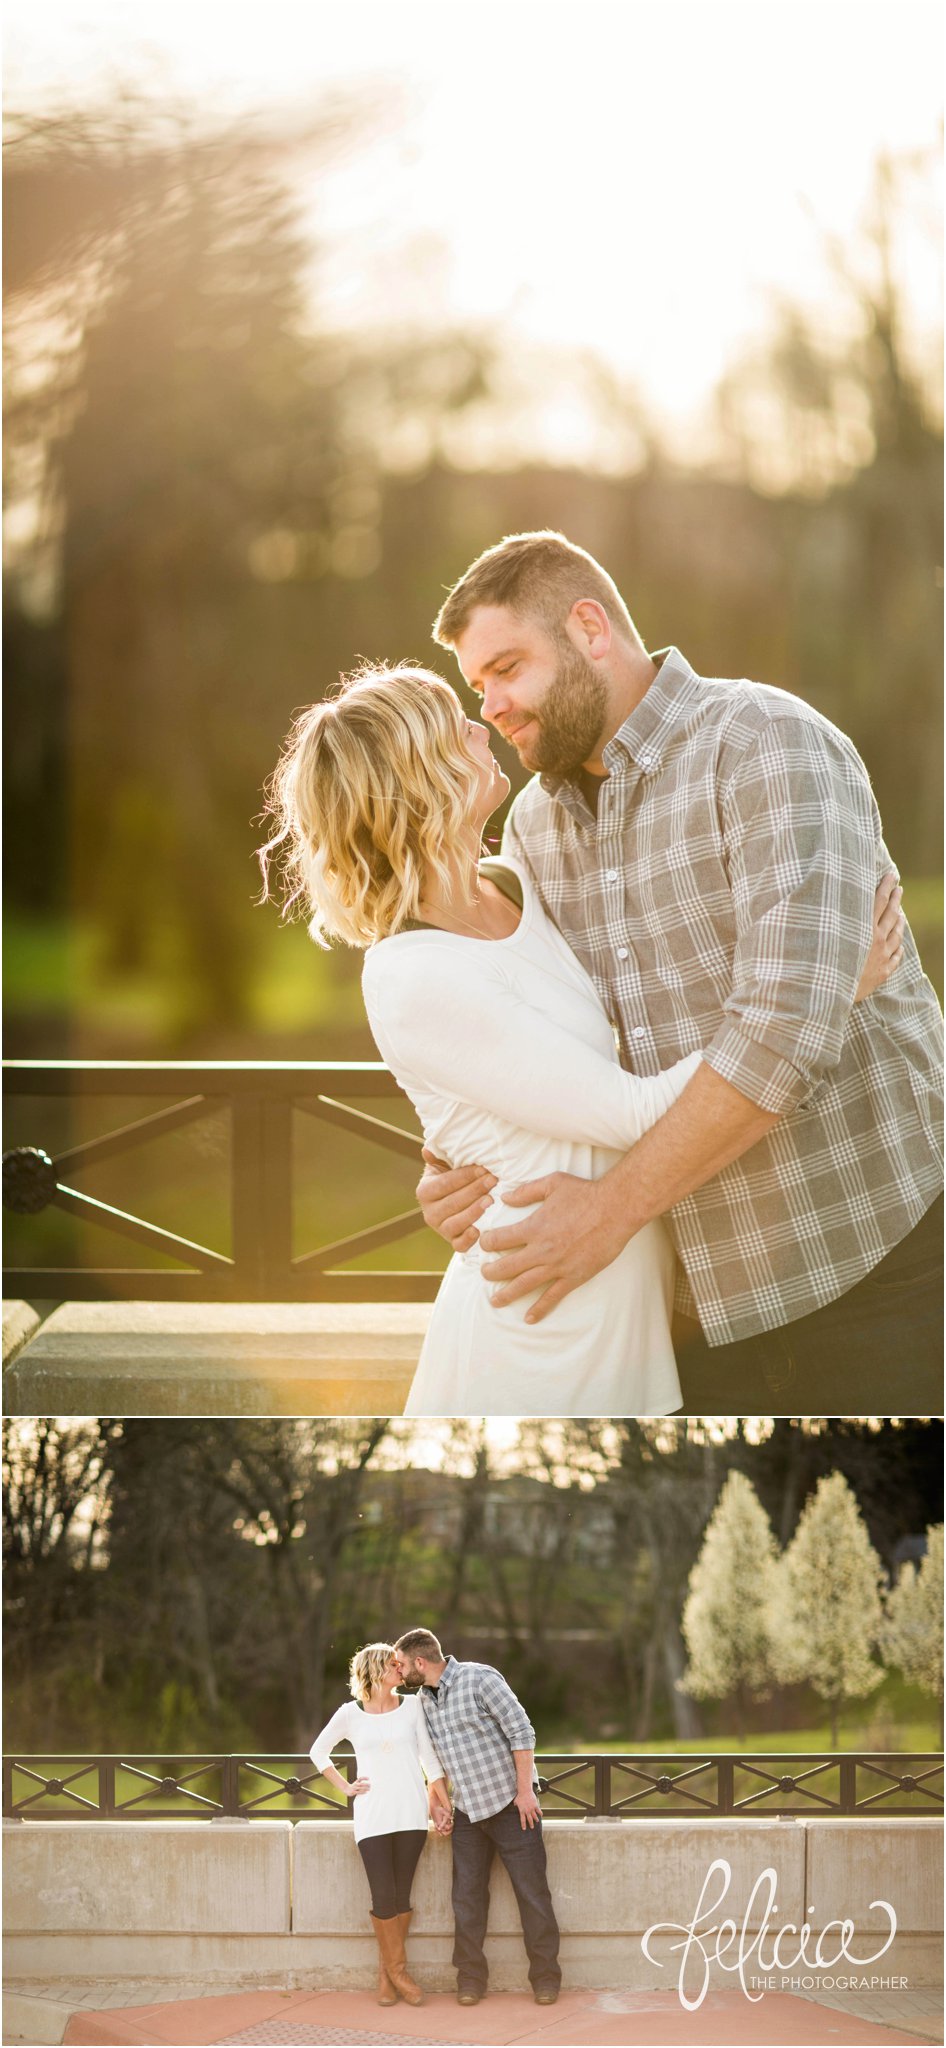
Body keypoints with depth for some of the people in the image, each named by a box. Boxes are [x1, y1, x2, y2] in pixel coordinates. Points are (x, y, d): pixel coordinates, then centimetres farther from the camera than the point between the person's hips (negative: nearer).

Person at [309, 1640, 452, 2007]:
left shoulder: (412, 1706, 9)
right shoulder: (350, 1714, 5)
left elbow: (429, 1757, 9)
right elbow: (318, 1751, 17)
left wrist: (445, 1805, 4)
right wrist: (345, 1787, 7)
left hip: (410, 1813, 1)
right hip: (372, 1817, -1)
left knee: (401, 1896, 0)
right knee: (384, 1897, -8)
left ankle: (386, 1974, 10)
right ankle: (397, 1971, 6)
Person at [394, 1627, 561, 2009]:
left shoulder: (479, 1679, -14)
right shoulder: (424, 1700, 8)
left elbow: (521, 1732, -15)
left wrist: (525, 1791, -17)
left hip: (511, 1805, -6)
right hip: (467, 1812, 6)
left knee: (532, 1892, -2)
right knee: (467, 1896, 5)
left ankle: (545, 1977, 5)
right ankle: (470, 1978, 13)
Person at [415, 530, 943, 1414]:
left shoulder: (766, 745, -15)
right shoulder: (536, 824, 10)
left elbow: (789, 1025, -25)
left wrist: (614, 1205, -22)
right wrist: (460, 1166, -5)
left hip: (871, 1266, -7)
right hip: (711, 1298, 7)